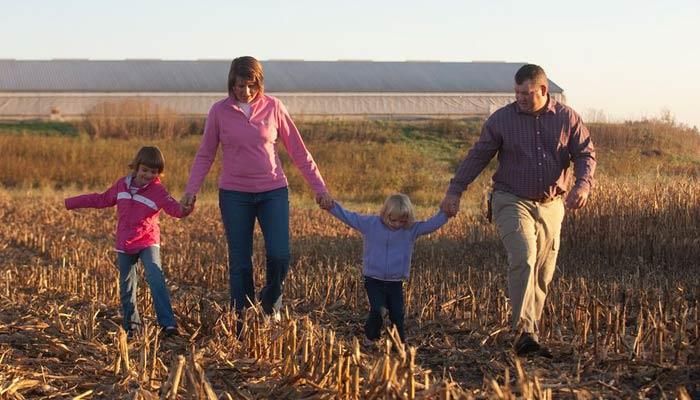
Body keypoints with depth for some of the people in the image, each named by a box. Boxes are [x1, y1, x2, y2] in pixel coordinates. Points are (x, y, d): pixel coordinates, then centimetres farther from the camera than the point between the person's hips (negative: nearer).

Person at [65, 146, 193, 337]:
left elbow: (172, 207, -27)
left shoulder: (158, 190, -9)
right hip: (125, 245, 5)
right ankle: (131, 326, 23)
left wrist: (184, 210, -52)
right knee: (127, 286, 11)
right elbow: (102, 199, 18)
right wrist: (71, 203, 23)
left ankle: (168, 324, -22)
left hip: (148, 243, -4)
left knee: (156, 280, -21)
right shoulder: (122, 185, 4)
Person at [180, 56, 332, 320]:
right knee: (240, 263, 3)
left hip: (273, 191, 0)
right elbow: (205, 154, 5)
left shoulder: (273, 107, -1)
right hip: (234, 194, 0)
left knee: (279, 256, -11)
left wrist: (318, 186, 1)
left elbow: (298, 150, 3)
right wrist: (191, 189, -5)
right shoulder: (219, 111, -2)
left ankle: (270, 301, 18)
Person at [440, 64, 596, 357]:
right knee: (523, 258, -23)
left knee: (542, 273, 6)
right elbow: (477, 157, 3)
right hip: (511, 201, -3)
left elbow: (586, 154, 2)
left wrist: (582, 185, -17)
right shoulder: (501, 119, -2)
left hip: (551, 205, 3)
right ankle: (525, 333, -28)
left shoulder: (567, 118, 2)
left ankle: (527, 335, 18)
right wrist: (454, 191, -2)